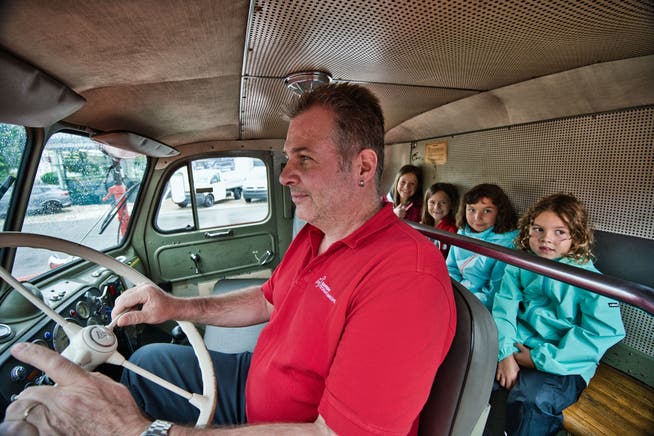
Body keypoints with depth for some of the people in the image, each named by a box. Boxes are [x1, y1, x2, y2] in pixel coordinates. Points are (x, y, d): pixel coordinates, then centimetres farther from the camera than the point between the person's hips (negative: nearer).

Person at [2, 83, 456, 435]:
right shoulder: (313, 234, -3)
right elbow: (268, 299, 10)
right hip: (258, 383, 7)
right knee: (149, 361, 13)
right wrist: (180, 307, -3)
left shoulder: (408, 278, -33)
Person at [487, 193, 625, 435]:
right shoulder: (519, 266, 2)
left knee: (528, 399, -30)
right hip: (518, 347, 4)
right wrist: (505, 353, -17)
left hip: (565, 364, -4)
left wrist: (541, 358, -18)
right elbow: (504, 308, -3)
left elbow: (605, 333, -15)